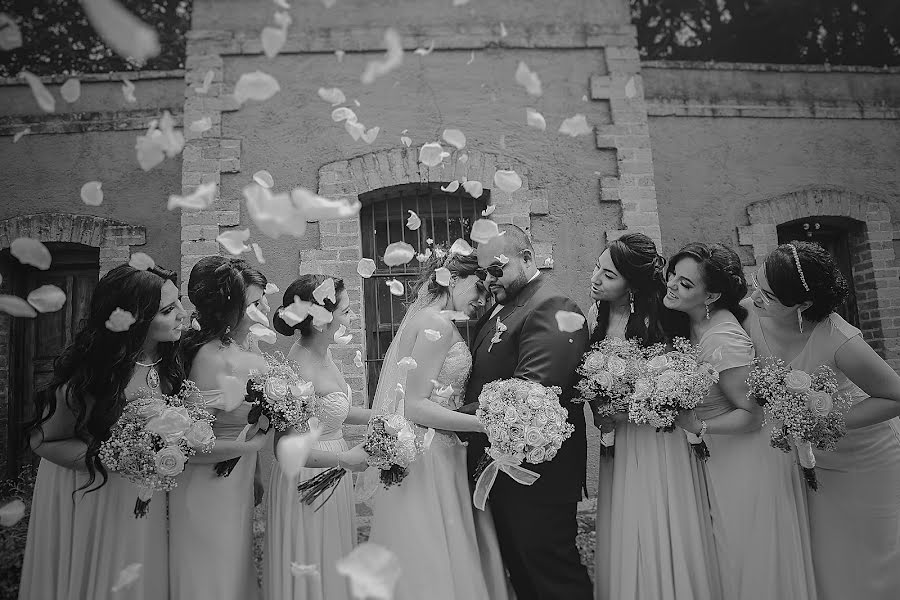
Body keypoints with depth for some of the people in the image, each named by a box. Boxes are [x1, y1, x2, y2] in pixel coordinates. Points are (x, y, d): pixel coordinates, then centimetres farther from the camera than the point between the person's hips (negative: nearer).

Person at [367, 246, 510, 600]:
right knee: (433, 562, 2)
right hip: (426, 459, -10)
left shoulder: (422, 317, 15)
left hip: (435, 455, 10)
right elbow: (415, 406, -19)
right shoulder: (437, 324, -14)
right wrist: (486, 423, -19)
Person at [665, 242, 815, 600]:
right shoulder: (694, 323, -4)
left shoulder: (725, 341, -28)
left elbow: (752, 415, -21)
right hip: (716, 459, 8)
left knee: (751, 563, 11)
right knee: (729, 558, 21)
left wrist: (698, 426, -29)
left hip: (746, 461, -8)